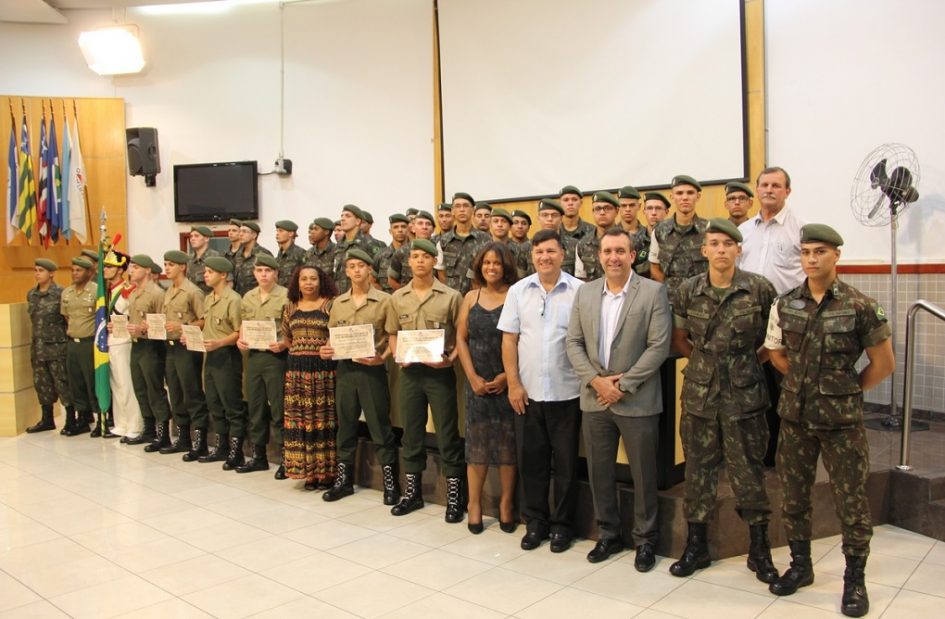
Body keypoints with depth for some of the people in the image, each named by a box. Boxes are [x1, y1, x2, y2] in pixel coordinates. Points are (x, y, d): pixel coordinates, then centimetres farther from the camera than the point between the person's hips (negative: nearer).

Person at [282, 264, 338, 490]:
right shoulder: (290, 307, 13)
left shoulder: (331, 305, -1)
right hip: (296, 369, 4)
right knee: (299, 420, 4)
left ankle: (326, 472, 7)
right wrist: (297, 351, 8)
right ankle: (308, 471, 15)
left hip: (324, 369, -4)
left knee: (323, 419, -1)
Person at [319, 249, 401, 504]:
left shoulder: (383, 300, -3)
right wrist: (326, 350, -2)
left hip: (372, 370, -4)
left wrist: (381, 358, -20)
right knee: (345, 426, 12)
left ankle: (390, 484, 10)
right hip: (345, 369, 4)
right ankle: (344, 481, 24)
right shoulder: (338, 302, 11)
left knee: (380, 428, 0)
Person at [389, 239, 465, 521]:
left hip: (440, 371, -3)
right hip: (409, 372, 4)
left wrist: (450, 358, -16)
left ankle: (454, 496, 12)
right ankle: (412, 492, 26)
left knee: (447, 434, 1)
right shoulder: (398, 297, 7)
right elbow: (393, 333, 14)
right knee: (411, 433, 12)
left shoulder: (451, 296, -3)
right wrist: (397, 356, -3)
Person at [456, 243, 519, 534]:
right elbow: (461, 339, 7)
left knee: (508, 442, 3)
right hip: (477, 381, 3)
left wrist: (508, 376, -12)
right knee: (477, 442, 5)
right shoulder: (471, 297, 9)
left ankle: (506, 502, 16)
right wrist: (473, 376, -3)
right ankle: (474, 503, 14)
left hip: (508, 381, -2)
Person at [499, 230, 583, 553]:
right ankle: (535, 521, 26)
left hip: (566, 392, -2)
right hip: (527, 392, 2)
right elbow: (509, 339, 4)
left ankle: (562, 524, 24)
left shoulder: (579, 291, -5)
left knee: (566, 462, 9)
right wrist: (513, 384, -1)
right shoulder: (518, 291, 3)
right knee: (530, 459, 11)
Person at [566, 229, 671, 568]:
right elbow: (574, 343, 5)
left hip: (637, 401, -4)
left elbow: (659, 346, -11)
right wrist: (595, 380, -9)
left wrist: (624, 384, -14)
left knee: (643, 474, 7)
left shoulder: (653, 292, -6)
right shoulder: (585, 292, 7)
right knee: (599, 472, 12)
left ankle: (645, 539, 25)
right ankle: (608, 534, 29)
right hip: (594, 399, 4)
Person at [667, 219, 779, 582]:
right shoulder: (688, 291, 1)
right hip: (699, 394, 2)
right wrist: (709, 359, 5)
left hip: (744, 395, -2)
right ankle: (696, 546, 23)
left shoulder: (759, 289, -5)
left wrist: (749, 360, 2)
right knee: (698, 470, 10)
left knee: (748, 472, 5)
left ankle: (759, 550, 22)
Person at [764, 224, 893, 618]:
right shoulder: (785, 304, 1)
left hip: (842, 420, -3)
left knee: (851, 501, 4)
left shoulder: (860, 306, -8)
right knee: (794, 496, 13)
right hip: (795, 415, 3)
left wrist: (848, 390, 2)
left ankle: (855, 580, 21)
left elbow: (883, 364, -1)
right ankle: (800, 566, 31)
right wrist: (807, 383, 9)